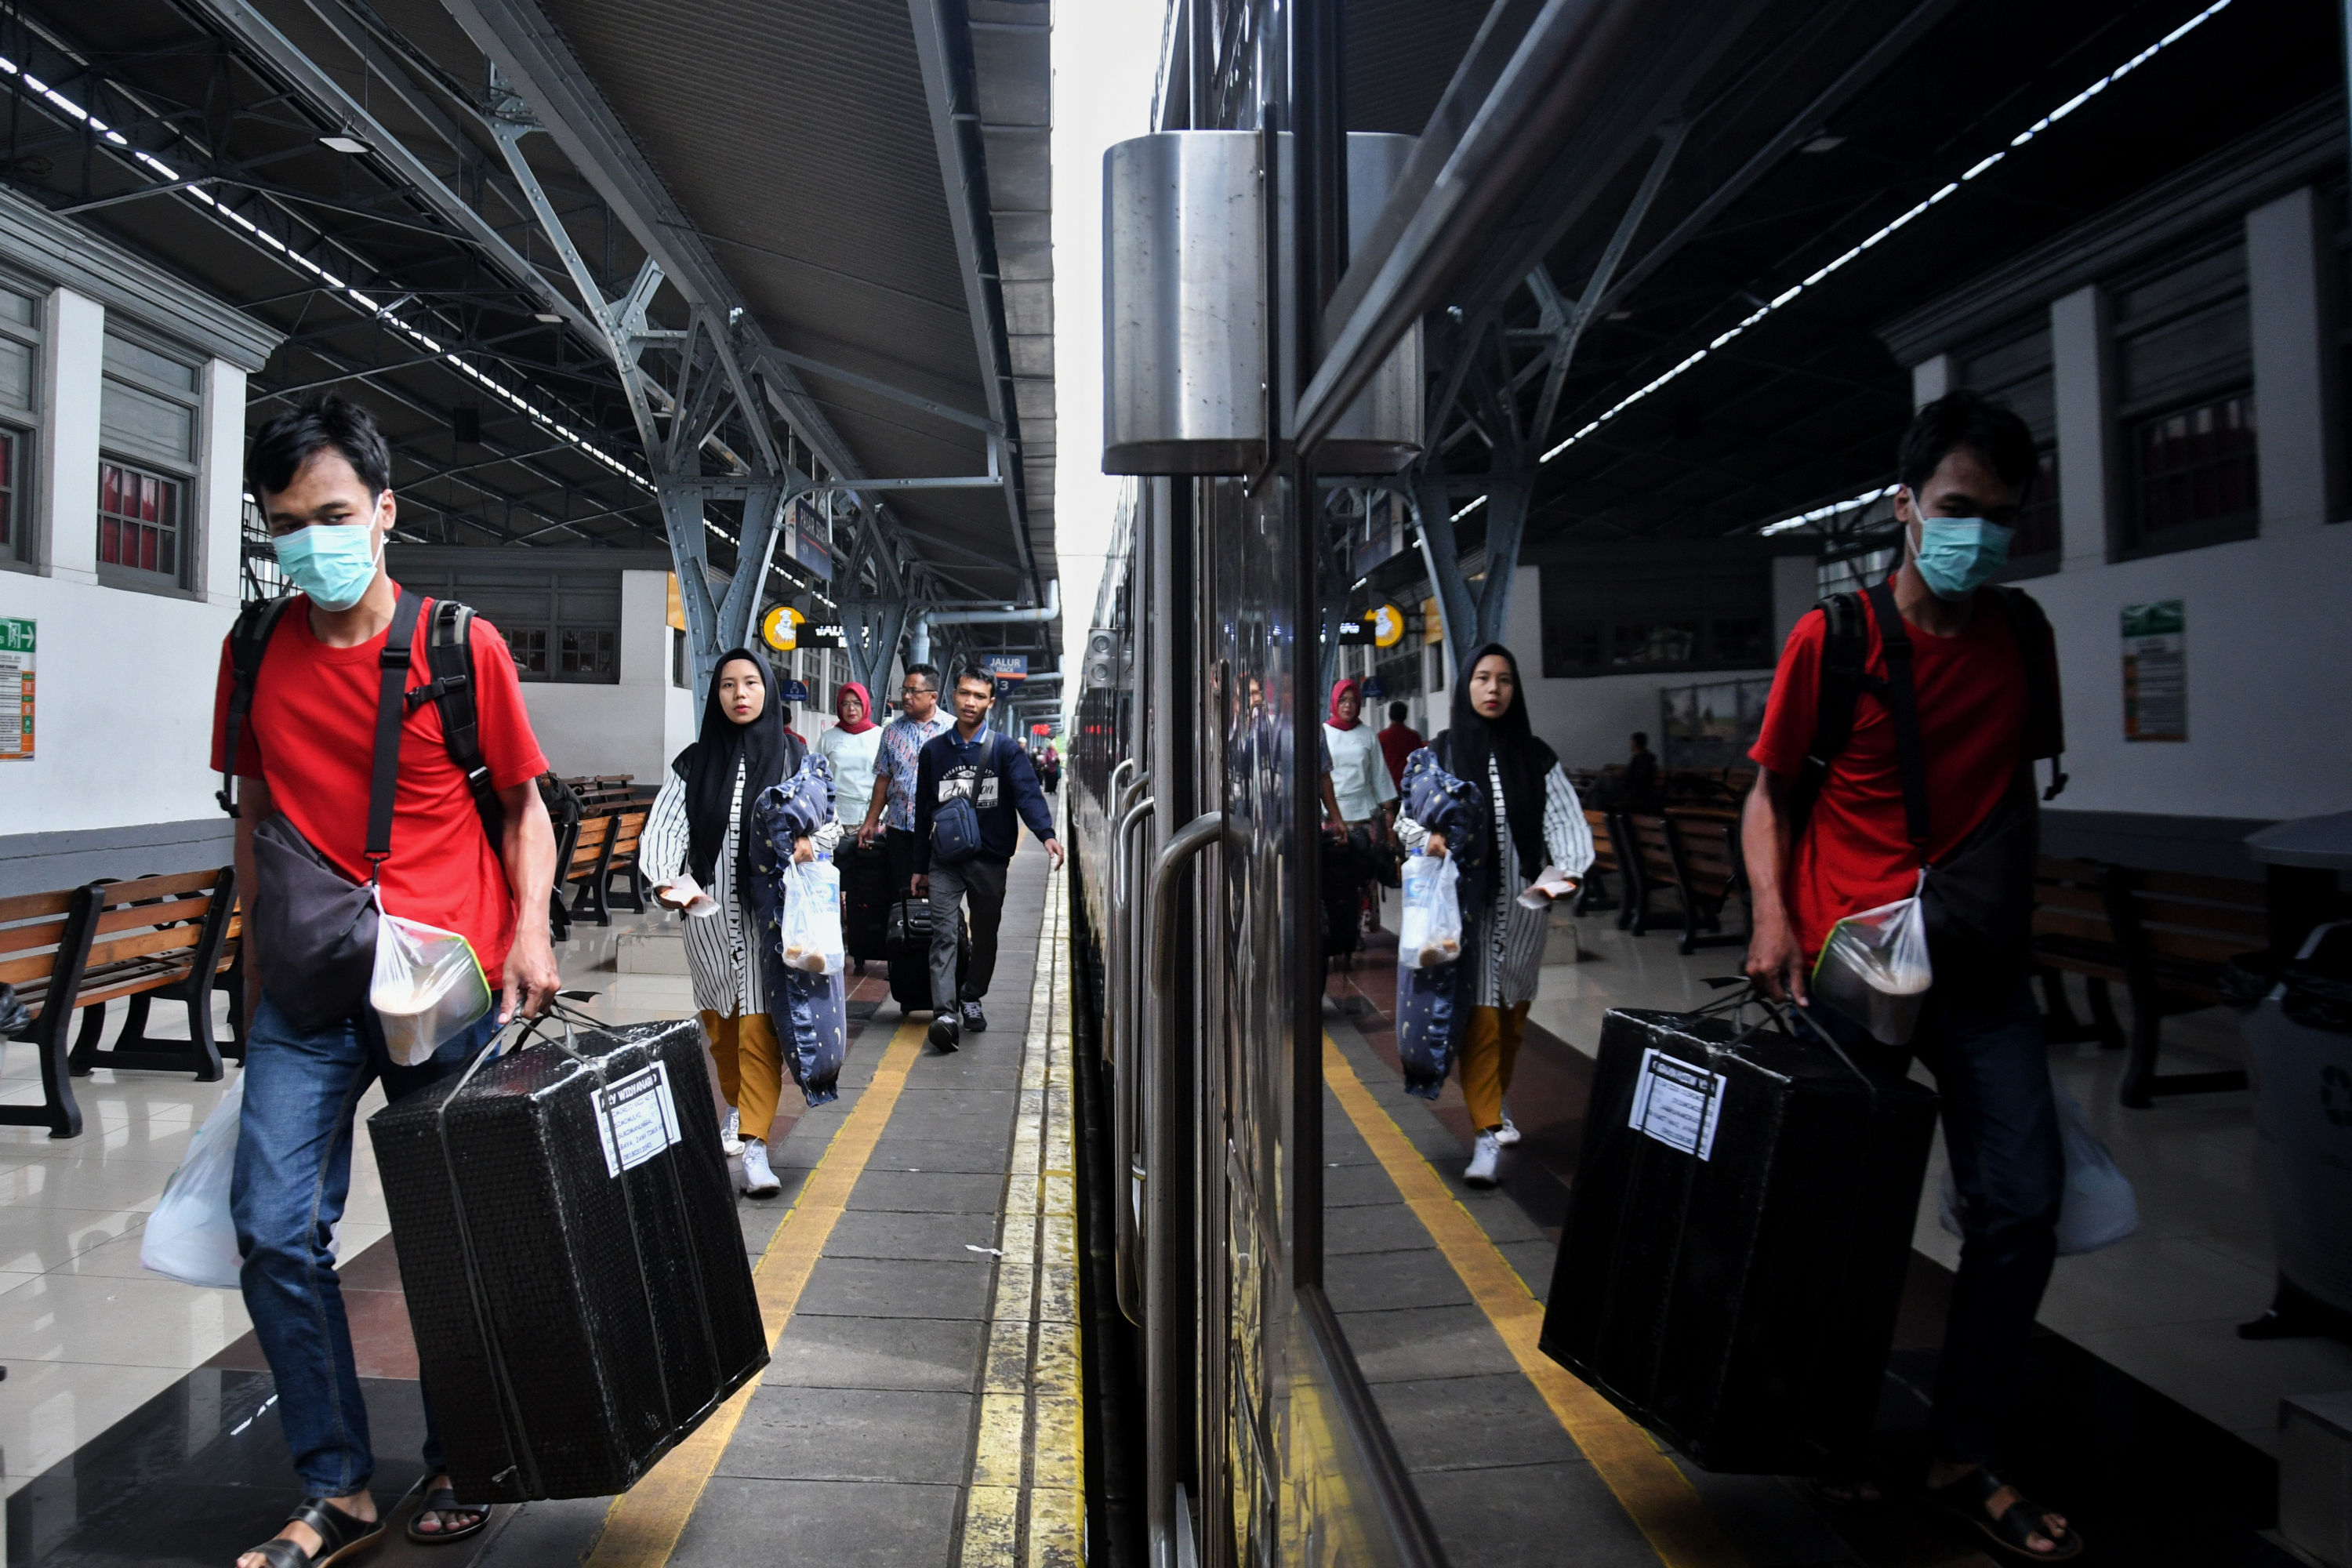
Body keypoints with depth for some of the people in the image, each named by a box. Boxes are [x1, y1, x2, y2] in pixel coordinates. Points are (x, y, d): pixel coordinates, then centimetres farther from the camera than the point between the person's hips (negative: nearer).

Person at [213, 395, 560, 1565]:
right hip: (307, 989, 3)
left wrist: (530, 931, -12)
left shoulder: (462, 646, -3)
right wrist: (253, 974, 17)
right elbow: (254, 817, 16)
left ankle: (456, 1466, 28)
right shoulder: (256, 652, 7)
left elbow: (523, 806, 3)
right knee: (276, 1230, -2)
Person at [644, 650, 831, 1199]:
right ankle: (737, 1104, 39)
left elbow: (830, 822, 9)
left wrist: (810, 841, -14)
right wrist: (669, 881, -19)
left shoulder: (794, 758, 3)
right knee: (719, 1021, 14)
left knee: (758, 1026, -9)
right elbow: (664, 827, -2)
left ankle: (754, 1145, -9)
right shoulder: (695, 762, 5)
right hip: (709, 910, 2)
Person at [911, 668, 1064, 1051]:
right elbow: (923, 811, 12)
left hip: (990, 860, 0)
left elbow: (1028, 793, -14)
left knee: (985, 934, 12)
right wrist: (919, 867, 11)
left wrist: (1046, 834, -33)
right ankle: (944, 1012, -17)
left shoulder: (1005, 750, 1)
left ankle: (972, 999, 30)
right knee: (944, 934, -11)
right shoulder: (933, 751, 7)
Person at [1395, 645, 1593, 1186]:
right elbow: (1406, 818, 4)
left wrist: (1567, 869, -20)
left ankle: (1494, 1104, 35)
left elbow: (1563, 819, -2)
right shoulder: (1439, 753, 2)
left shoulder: (1536, 757, 6)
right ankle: (1488, 1133, -5)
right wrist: (1431, 839, -18)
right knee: (1480, 1016, -7)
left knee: (1514, 1014, 13)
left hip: (1523, 904, 3)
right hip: (1468, 905, -3)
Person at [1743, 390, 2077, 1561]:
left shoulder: (2023, 640, 8)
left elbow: (2016, 793, 19)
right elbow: (1771, 793, 0)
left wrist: (2007, 923, 18)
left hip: (1981, 969, 4)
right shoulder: (1830, 640, -5)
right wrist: (1772, 915, -14)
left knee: (2022, 1204, 1)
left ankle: (1966, 1458, 18)